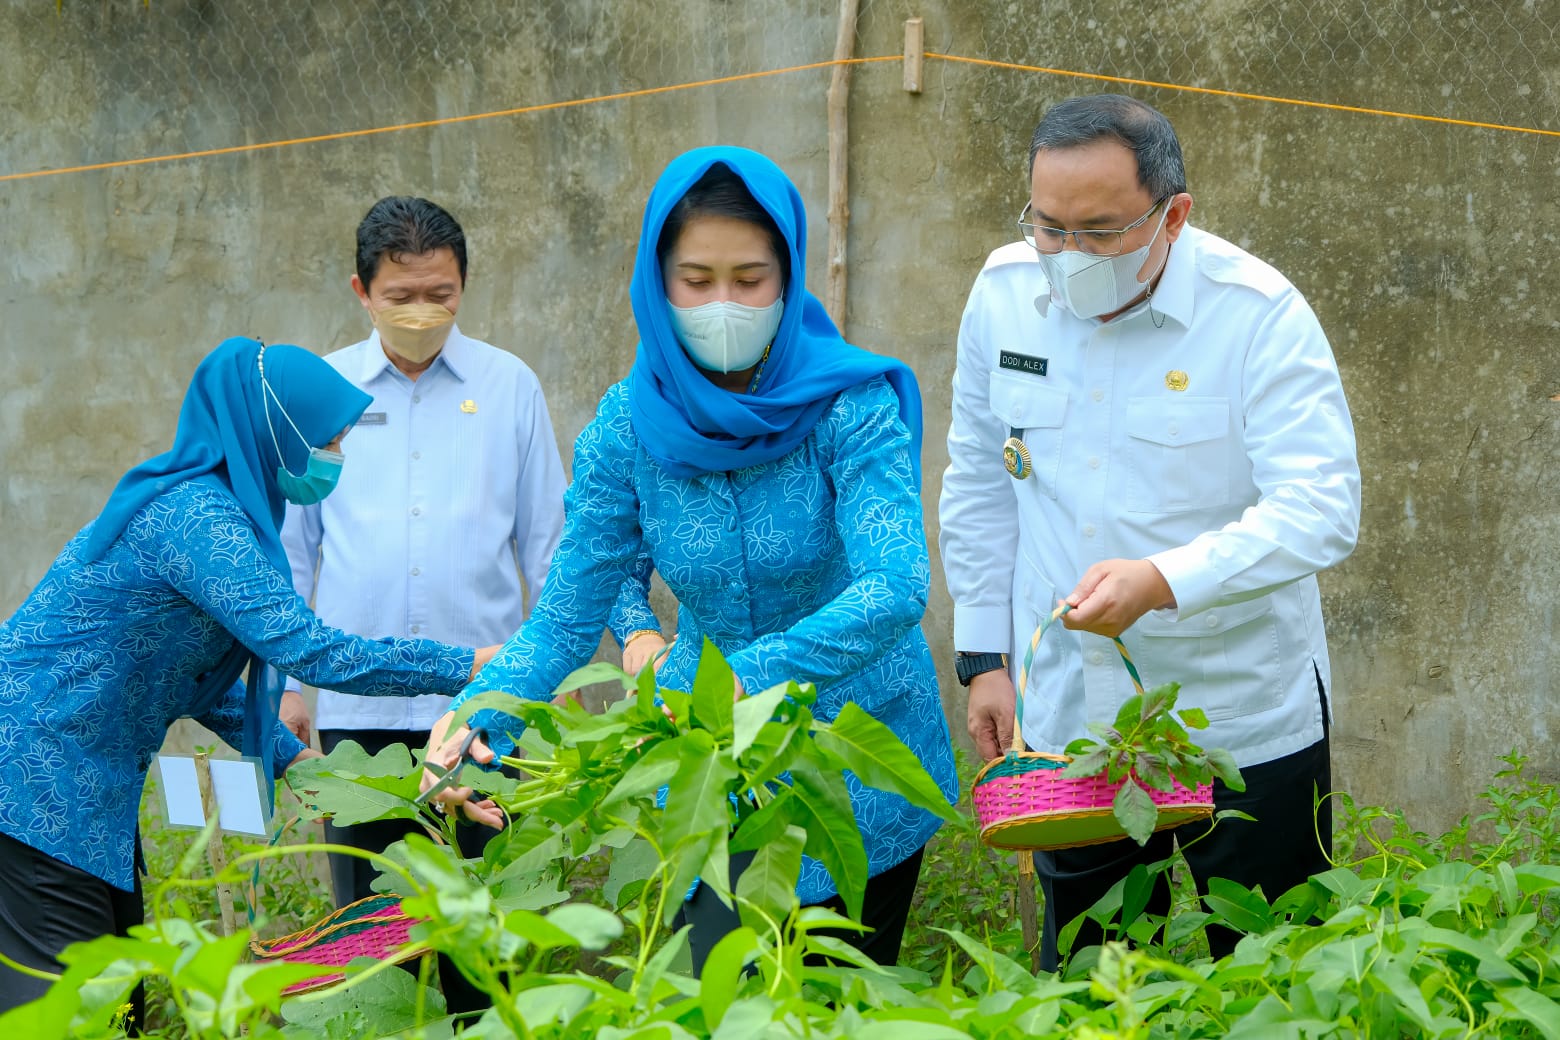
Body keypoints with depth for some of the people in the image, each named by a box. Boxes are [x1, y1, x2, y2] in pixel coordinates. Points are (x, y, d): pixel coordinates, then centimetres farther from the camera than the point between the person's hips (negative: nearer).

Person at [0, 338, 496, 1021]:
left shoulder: (200, 506, 12)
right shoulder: (193, 516, -20)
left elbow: (194, 668, 18)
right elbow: (304, 647, -24)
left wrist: (289, 755, 11)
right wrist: (464, 667, -17)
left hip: (82, 784, 10)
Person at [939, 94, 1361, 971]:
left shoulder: (1260, 314, -16)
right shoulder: (1005, 292, -1)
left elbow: (1321, 509, -24)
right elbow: (979, 483, 12)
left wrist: (1162, 583, -37)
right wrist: (983, 657, 10)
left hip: (1246, 725, -4)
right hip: (1068, 717, 4)